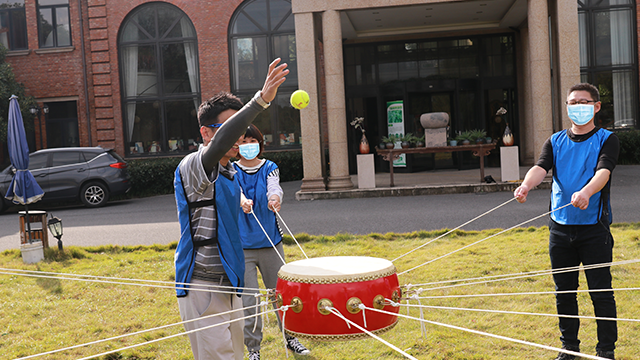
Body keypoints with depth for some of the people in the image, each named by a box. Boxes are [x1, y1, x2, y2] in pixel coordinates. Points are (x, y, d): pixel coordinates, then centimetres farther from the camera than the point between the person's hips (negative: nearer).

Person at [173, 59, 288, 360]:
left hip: (228, 284, 9)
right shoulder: (193, 166, -14)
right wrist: (261, 100, -45)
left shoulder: (229, 172, 14)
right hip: (201, 287, -9)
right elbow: (221, 142, -36)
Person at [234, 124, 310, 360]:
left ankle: (290, 338, 30)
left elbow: (274, 188, -17)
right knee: (248, 301, -1)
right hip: (241, 246, -1)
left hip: (270, 243, 1)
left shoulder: (269, 168, 4)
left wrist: (274, 199, -41)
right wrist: (242, 201, -43)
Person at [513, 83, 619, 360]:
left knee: (601, 291, 0)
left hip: (594, 226, -3)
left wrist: (586, 192, -39)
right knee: (564, 291, 11)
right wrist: (526, 185, -29)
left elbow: (603, 171, -18)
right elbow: (541, 167, -6)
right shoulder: (555, 142, 11)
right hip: (560, 226, 4)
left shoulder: (606, 140, 1)